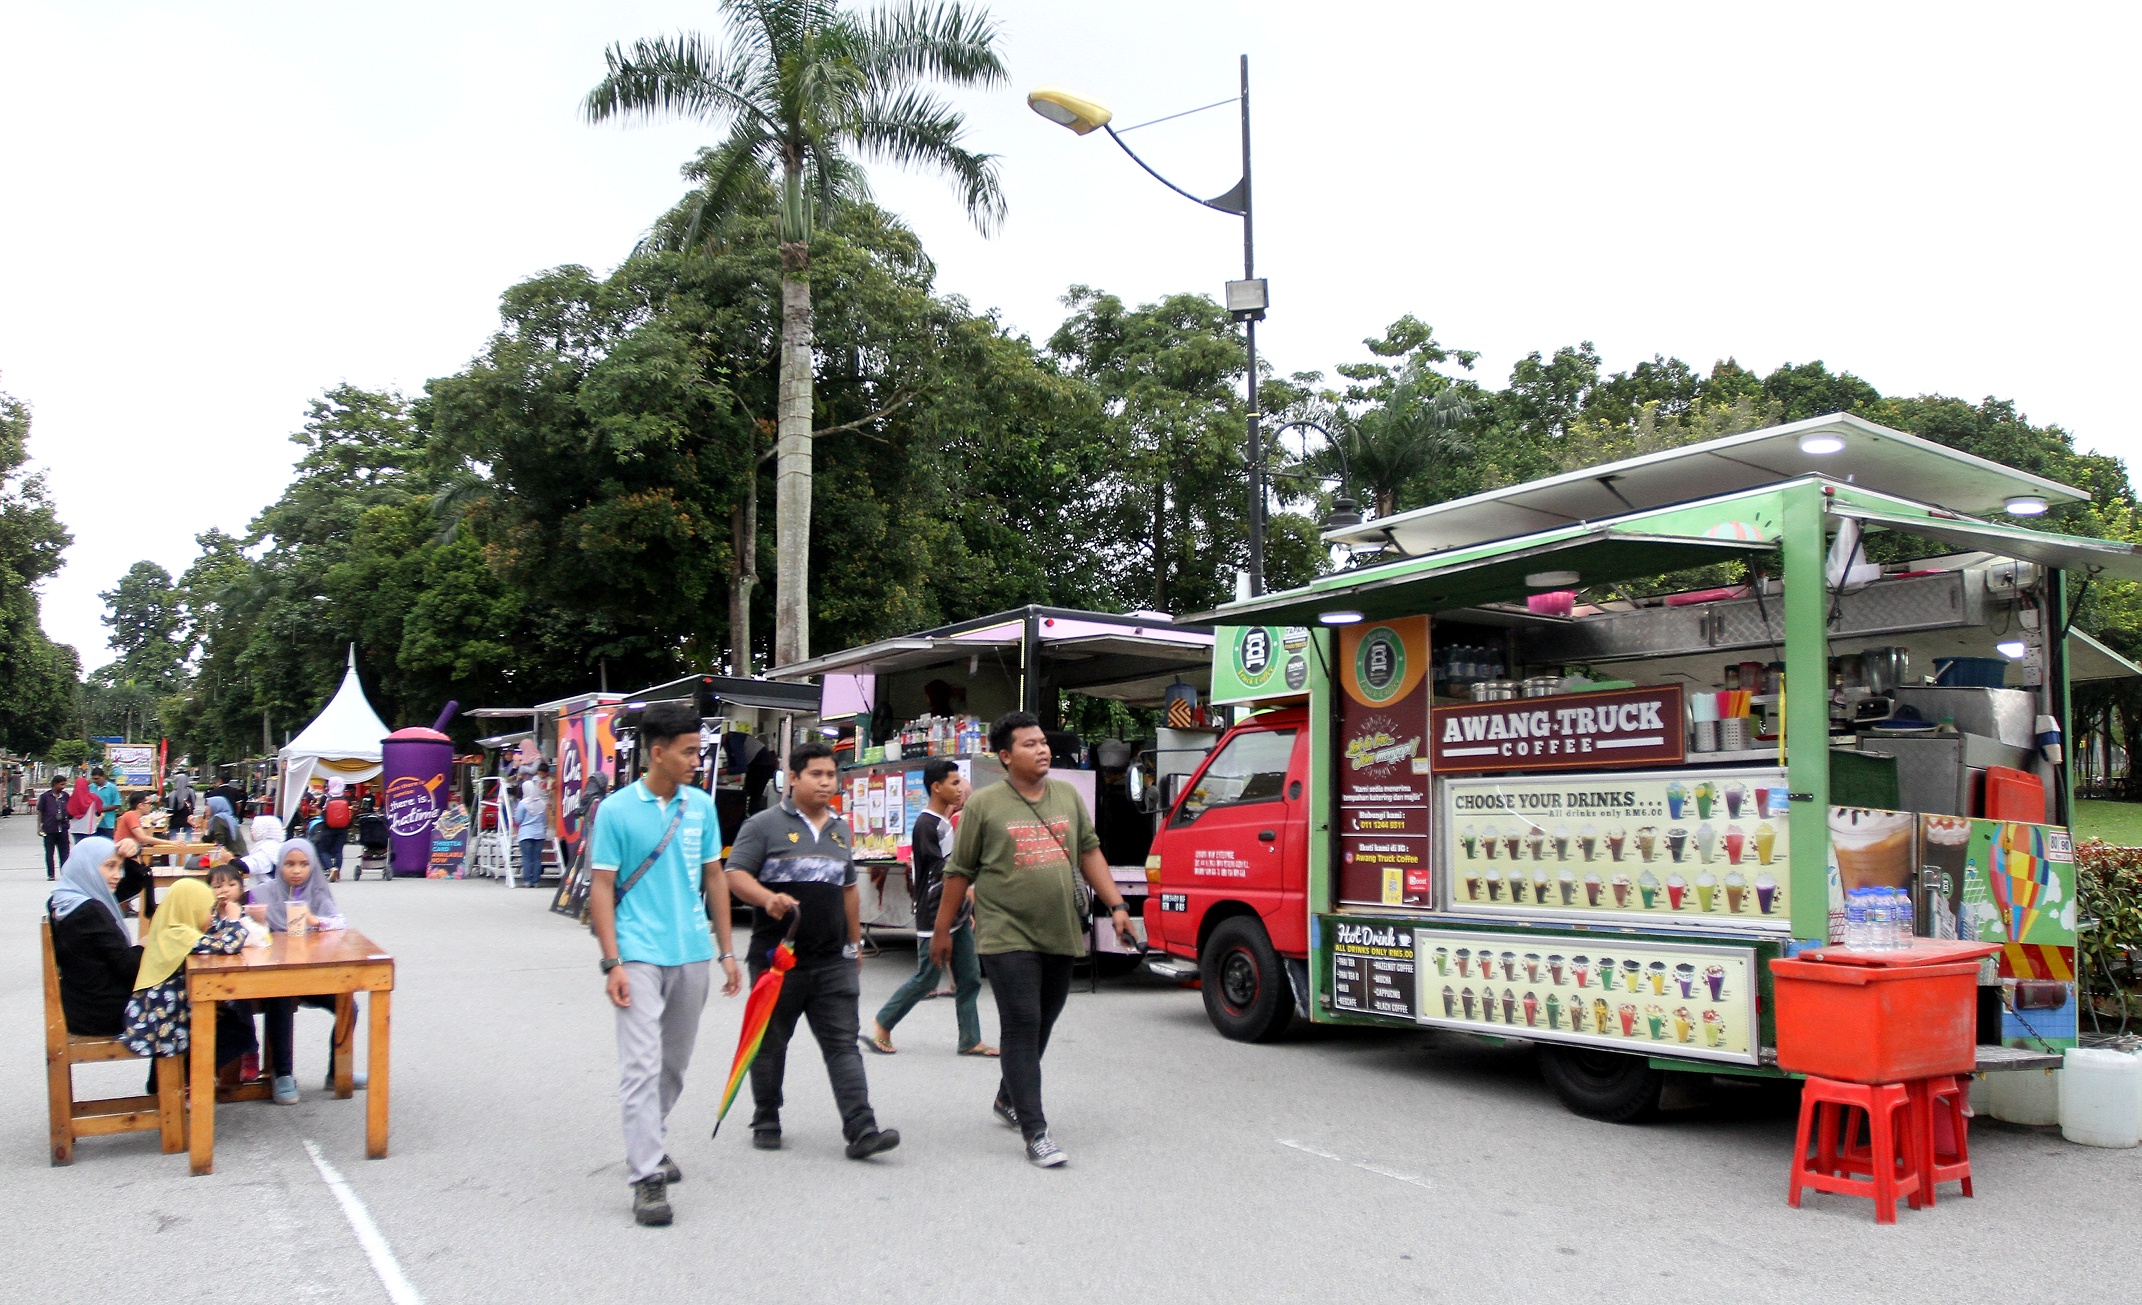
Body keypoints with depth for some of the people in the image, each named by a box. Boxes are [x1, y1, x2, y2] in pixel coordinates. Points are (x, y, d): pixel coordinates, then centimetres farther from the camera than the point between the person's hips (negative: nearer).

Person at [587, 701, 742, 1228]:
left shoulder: (702, 806, 5)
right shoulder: (616, 811, -7)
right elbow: (602, 888, -6)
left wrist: (727, 951, 11)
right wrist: (612, 963, -13)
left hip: (691, 953, 5)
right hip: (639, 955, -5)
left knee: (675, 1063, 16)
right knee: (642, 1064, -9)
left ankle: (652, 1142, 34)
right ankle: (647, 1176, -6)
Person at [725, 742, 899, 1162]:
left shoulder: (841, 830, 16)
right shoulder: (764, 825, -3)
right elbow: (735, 875, -10)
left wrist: (855, 942, 24)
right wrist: (767, 899, -29)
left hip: (833, 961, 4)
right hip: (777, 956, -4)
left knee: (843, 1044, -3)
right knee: (770, 1044, 10)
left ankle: (861, 1131, -9)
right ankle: (766, 1122, 27)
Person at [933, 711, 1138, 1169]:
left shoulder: (1068, 796, 10)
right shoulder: (984, 805, -4)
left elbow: (1090, 853, 14)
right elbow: (959, 872, 1)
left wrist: (1116, 906, 6)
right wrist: (942, 930, 4)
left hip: (1061, 937, 5)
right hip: (1009, 938, -5)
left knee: (1042, 1024, 16)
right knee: (1021, 1028, -7)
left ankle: (1008, 1098, 37)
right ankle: (1035, 1131, -4)